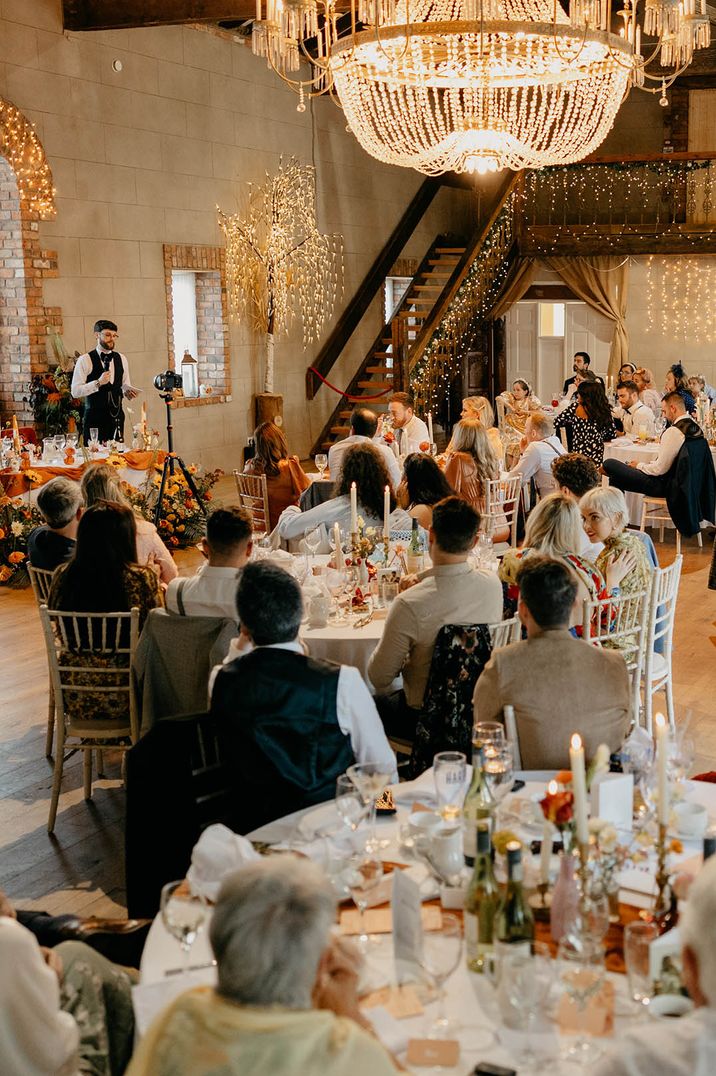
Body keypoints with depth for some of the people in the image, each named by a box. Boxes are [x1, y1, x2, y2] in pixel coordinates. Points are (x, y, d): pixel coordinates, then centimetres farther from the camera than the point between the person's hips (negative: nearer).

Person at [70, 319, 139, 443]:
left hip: (117, 417, 4)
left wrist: (127, 391, -2)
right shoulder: (85, 360, -4)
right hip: (95, 418, -4)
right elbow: (75, 392, -9)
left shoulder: (121, 359, 11)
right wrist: (98, 382, -19)